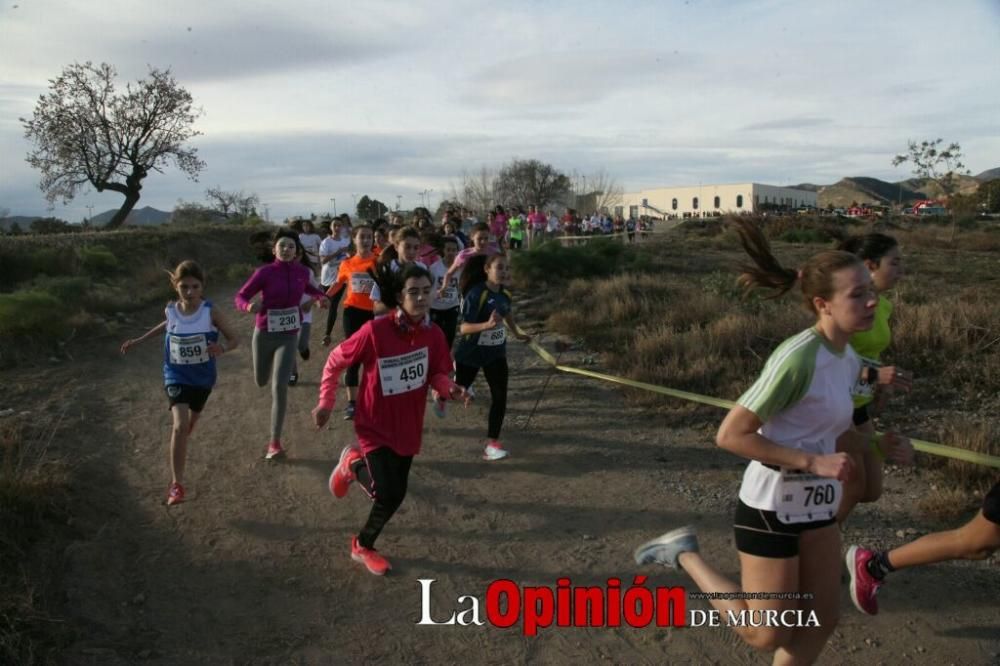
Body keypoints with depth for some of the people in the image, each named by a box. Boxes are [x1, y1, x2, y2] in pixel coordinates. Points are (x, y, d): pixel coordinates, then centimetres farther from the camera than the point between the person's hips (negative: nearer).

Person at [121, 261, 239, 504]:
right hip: (177, 376, -1)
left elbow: (234, 339, -12)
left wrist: (222, 349, -34)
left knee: (192, 420, 25)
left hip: (203, 377, 1)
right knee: (180, 425, -19)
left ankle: (180, 444, 62)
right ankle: (176, 484, -11)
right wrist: (139, 340, 17)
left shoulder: (210, 312, -18)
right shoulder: (171, 310, -11)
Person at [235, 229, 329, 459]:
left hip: (289, 336, 0)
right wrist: (249, 306, -34)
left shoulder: (303, 271, -6)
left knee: (280, 387, -12)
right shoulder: (265, 272, -16)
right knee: (261, 381, 21)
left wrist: (321, 296, -1)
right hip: (264, 334, 0)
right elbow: (240, 296, -12)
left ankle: (275, 443, -3)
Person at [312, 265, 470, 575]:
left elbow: (437, 374, 0)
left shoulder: (433, 334, -10)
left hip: (408, 427, 5)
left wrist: (450, 389, -21)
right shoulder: (375, 331, -23)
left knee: (396, 493, 15)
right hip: (375, 424, -5)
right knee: (389, 494, -14)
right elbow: (335, 361, -10)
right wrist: (326, 402, -10)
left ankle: (355, 464, 42)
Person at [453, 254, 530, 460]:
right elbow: (464, 328, -29)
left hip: (496, 352, 5)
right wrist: (487, 325, -45)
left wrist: (517, 334, 26)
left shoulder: (505, 294, -5)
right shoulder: (476, 294, -26)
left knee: (500, 396, -5)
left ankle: (492, 443, 5)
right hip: (470, 353, -5)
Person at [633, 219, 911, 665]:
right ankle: (685, 553, 19)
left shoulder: (847, 358, 2)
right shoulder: (798, 357, -24)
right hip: (771, 509, -8)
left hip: (816, 507, 8)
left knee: (821, 621, 15)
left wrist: (875, 448, 1)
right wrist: (813, 463, -25)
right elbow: (731, 435, -24)